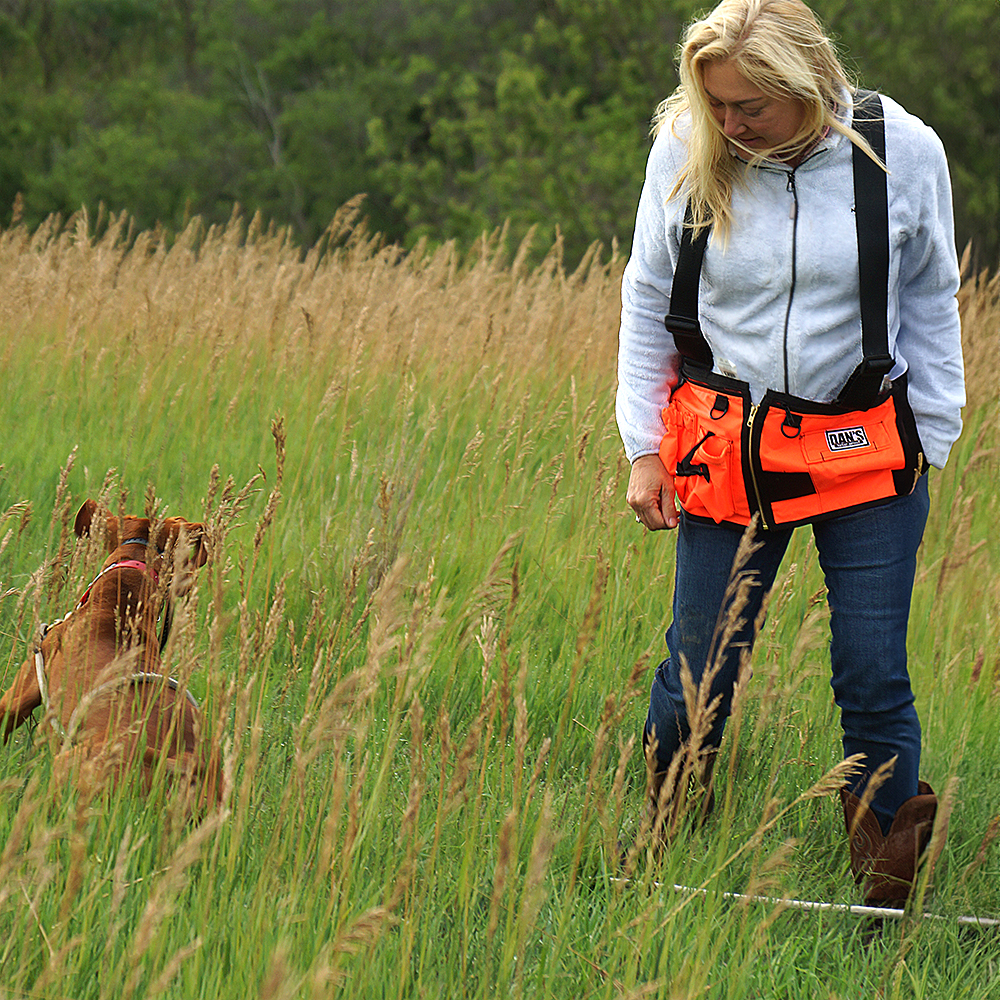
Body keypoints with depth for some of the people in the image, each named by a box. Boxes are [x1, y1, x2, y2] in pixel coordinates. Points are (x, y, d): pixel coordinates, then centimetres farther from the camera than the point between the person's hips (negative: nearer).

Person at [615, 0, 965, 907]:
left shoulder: (902, 152, -9)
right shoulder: (685, 152, -7)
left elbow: (931, 305, 5)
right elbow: (648, 304, 6)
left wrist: (930, 444, 5)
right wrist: (644, 447, 4)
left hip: (865, 450, -1)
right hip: (726, 451, 1)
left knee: (875, 679, -2)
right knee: (699, 671, 2)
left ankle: (888, 900, 11)